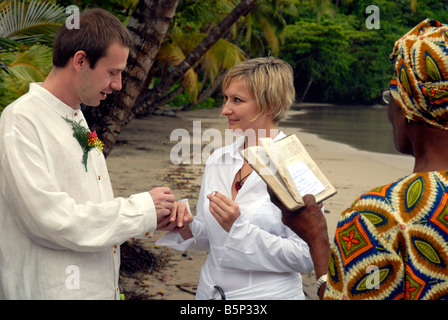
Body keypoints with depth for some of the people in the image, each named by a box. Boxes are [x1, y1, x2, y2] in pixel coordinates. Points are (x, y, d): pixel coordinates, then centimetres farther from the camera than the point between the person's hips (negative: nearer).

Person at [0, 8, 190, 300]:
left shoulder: (78, 120, 13)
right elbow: (51, 219, -24)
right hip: (50, 289, -8)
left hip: (101, 286, 8)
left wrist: (156, 214, -2)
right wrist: (142, 208, -16)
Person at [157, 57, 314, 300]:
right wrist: (184, 226, -9)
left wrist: (238, 227, -23)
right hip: (211, 291, 5)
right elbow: (209, 238, 11)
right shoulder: (217, 160, 3)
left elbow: (305, 257, -17)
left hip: (268, 293, -5)